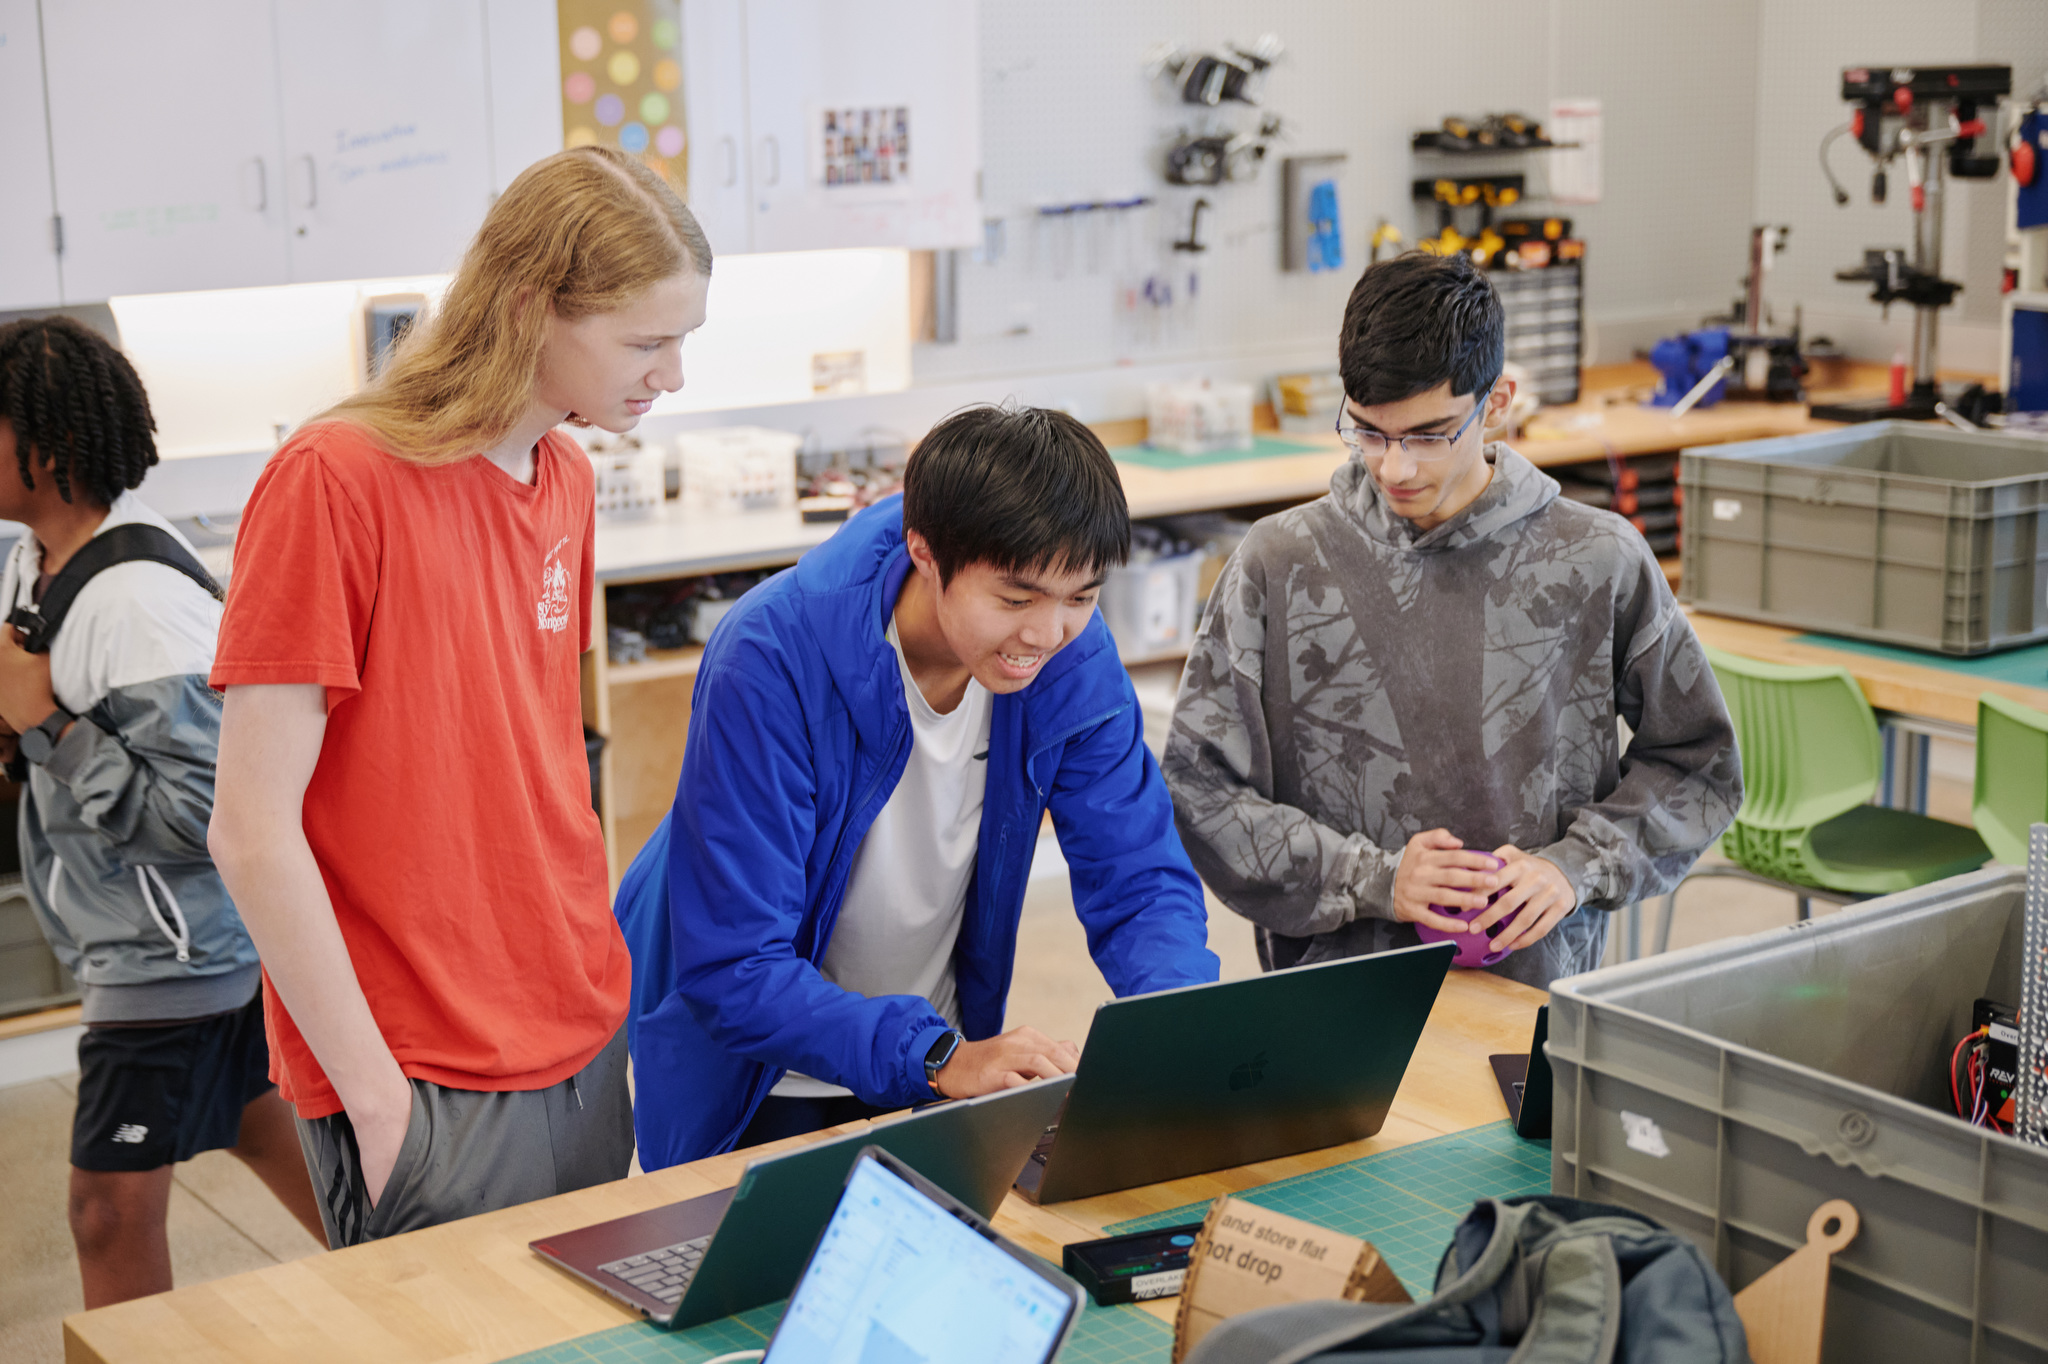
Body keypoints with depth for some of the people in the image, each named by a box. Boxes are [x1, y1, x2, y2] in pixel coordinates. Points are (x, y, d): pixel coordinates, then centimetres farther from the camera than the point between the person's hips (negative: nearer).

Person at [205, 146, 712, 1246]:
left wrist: (592, 975, 9)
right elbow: (252, 831, -17)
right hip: (424, 1084, -7)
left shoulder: (565, 478, 8)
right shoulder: (333, 480, -16)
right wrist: (379, 1096, -15)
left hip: (585, 1050, 7)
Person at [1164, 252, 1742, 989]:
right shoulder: (1278, 566, 2)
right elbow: (1199, 788, 2)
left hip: (1542, 994, 1)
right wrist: (1373, 878, -8)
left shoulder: (1599, 562, 3)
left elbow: (1697, 760, 14)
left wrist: (1577, 866, -2)